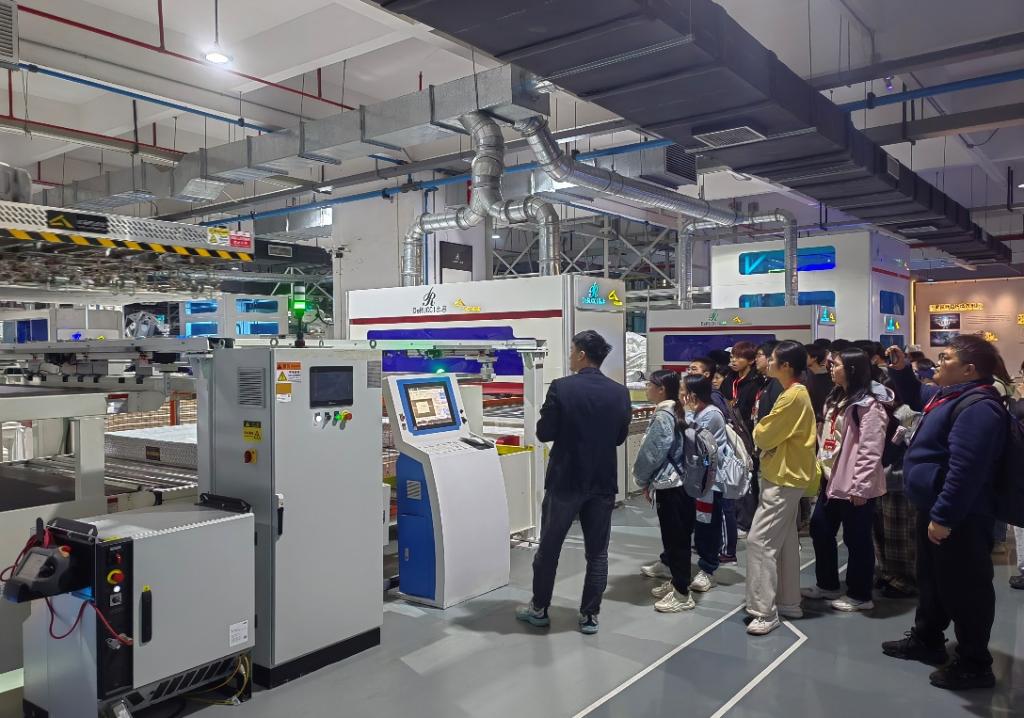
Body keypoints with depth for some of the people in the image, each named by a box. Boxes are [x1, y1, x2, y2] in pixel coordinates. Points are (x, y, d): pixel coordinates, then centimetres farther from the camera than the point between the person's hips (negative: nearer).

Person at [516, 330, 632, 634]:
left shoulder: (561, 388, -14)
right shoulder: (620, 392, -3)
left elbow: (544, 433, -11)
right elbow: (620, 437, 6)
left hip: (565, 480, -3)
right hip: (603, 481, 3)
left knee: (549, 547, 13)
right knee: (597, 552, 12)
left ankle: (539, 609, 25)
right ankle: (590, 616, 17)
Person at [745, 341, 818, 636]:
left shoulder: (793, 396, -20)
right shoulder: (797, 393, 12)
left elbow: (764, 436, -16)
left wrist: (758, 429, 3)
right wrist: (765, 431, -1)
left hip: (784, 478, -11)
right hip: (786, 475, 11)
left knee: (760, 540, -10)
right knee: (784, 540, 16)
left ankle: (765, 611, -6)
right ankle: (788, 602, 25)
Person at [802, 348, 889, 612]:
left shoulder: (869, 405, -16)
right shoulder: (835, 399, 14)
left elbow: (870, 451, -20)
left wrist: (859, 487, -21)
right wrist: (820, 467, 16)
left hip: (853, 485, -10)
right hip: (832, 479, 10)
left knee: (856, 539, 3)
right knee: (820, 530, 16)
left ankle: (859, 595, 18)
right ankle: (827, 585, 32)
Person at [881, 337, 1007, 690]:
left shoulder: (977, 407, -26)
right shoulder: (951, 394, 8)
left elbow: (965, 471, -31)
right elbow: (916, 395, 30)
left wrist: (943, 517, -28)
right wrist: (901, 368, 12)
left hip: (957, 518, -11)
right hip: (935, 508, 11)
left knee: (963, 588, 3)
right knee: (931, 579, 23)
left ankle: (974, 665, 17)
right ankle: (926, 640, 39)